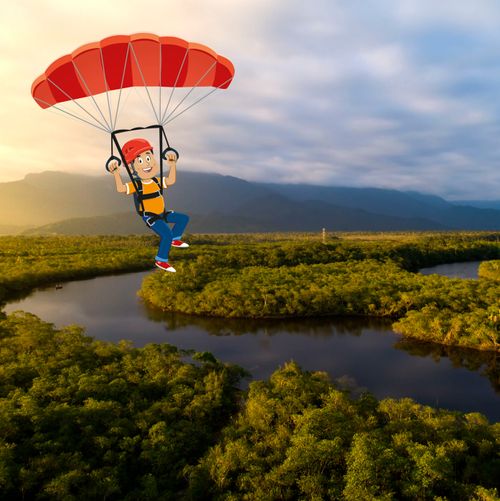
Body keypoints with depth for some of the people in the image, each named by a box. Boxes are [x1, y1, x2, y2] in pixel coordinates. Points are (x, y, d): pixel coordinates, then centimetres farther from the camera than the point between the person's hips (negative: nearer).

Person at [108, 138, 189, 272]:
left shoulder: (156, 181, 3)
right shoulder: (136, 185, -17)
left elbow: (170, 181, 6)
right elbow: (121, 188, -29)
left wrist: (172, 165, 2)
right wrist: (116, 173, -38)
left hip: (162, 213, 8)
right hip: (150, 216, -8)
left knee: (184, 218, 12)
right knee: (167, 235, -26)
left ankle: (174, 240, 25)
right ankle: (161, 261, -11)